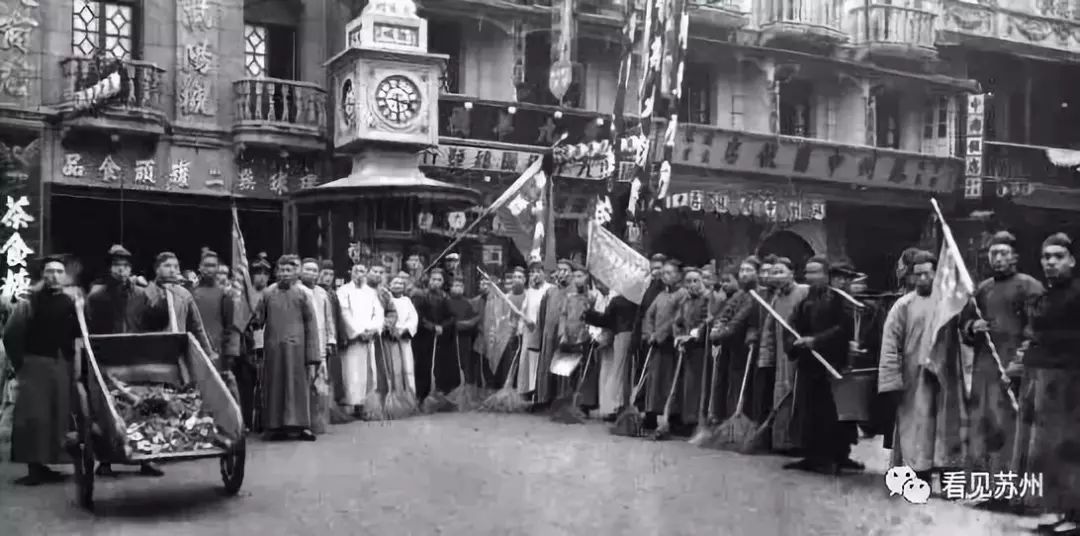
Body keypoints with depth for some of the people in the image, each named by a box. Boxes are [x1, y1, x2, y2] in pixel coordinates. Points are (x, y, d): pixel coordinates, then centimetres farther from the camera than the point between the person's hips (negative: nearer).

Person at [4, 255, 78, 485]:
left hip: (62, 366, 4)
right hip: (35, 365, -4)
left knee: (58, 416, 3)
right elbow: (11, 335, -4)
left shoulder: (70, 303, 7)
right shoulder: (30, 302, -3)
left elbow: (78, 335, 11)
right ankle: (34, 467, -2)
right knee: (34, 416, -7)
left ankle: (43, 465, 12)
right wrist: (20, 363, -6)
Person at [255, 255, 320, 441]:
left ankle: (302, 425, 7)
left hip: (296, 348, -2)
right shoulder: (268, 294, 8)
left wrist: (312, 358, -6)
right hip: (273, 349, 2)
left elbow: (311, 326, -1)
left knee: (298, 387, 1)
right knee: (275, 388, 4)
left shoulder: (302, 295, 2)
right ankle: (277, 426, 11)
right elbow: (258, 320, 10)